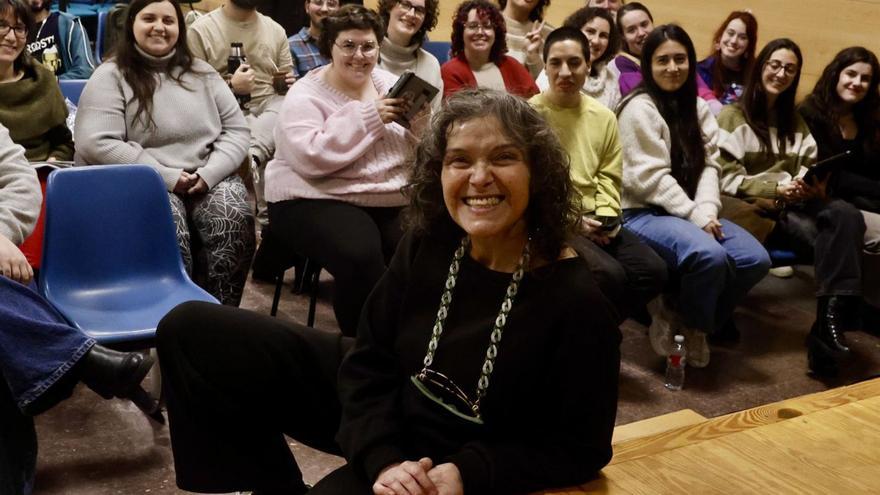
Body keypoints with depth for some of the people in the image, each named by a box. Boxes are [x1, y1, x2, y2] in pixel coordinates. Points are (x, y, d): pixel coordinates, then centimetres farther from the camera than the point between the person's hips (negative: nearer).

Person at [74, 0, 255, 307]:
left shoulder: (202, 73, 15)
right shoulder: (111, 77, 1)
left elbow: (236, 130, 12)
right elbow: (96, 144, -12)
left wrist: (209, 173, -9)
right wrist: (168, 177, -17)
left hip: (208, 180, 4)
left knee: (234, 218, -27)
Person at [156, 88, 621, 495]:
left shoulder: (577, 301, -25)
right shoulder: (426, 244, -13)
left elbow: (579, 449, -17)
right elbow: (369, 362, -8)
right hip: (379, 427, 6)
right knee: (191, 330, 2)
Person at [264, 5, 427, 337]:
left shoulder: (390, 85, 13)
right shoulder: (305, 97, -3)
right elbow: (311, 158, -22)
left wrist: (421, 120, -7)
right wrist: (366, 116, -19)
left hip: (391, 199, 5)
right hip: (317, 201, -5)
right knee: (360, 255, -34)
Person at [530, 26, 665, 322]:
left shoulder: (604, 117, 11)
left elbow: (608, 177, 14)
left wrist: (606, 215, -5)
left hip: (592, 221, 6)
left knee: (653, 271, -12)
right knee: (609, 275, -28)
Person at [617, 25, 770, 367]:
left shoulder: (698, 108, 15)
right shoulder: (640, 108, -8)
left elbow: (709, 165, 6)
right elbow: (650, 177, -15)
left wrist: (707, 210, -12)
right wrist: (696, 216, -18)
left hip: (689, 214, 7)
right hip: (643, 212, -7)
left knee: (756, 259, -14)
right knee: (710, 255, -33)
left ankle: (695, 320, 5)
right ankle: (688, 326, -4)